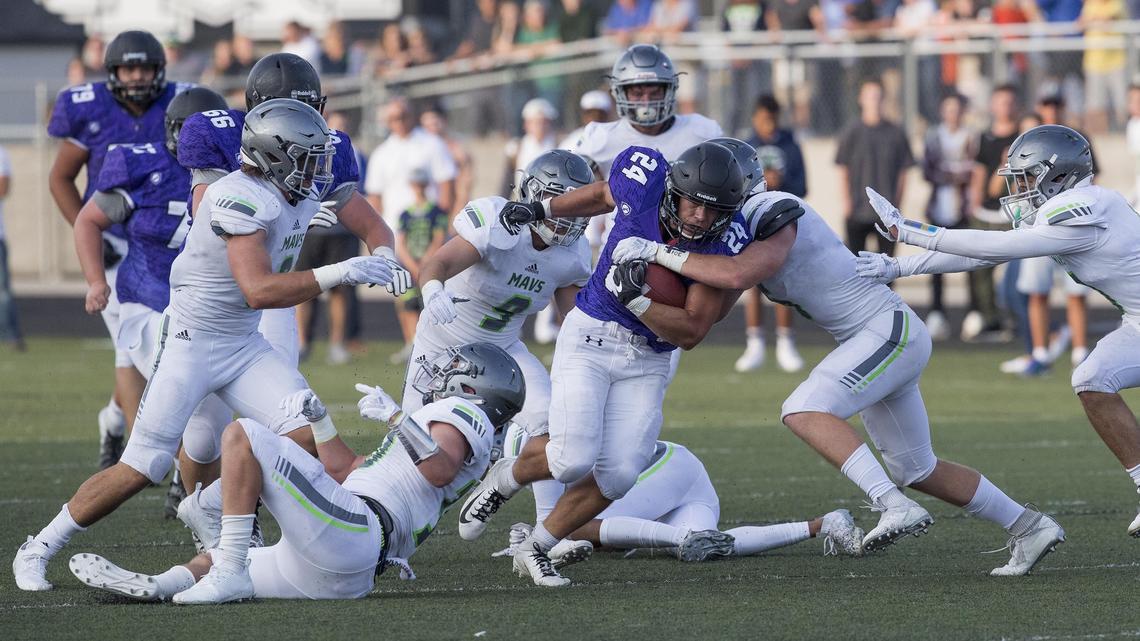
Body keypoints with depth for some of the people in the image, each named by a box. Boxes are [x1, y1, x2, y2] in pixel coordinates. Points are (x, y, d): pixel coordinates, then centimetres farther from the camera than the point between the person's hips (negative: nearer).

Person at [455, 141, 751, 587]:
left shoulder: (725, 244, -18)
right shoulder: (644, 178, -17)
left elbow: (691, 333, -17)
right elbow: (604, 194, 11)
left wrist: (635, 299, -30)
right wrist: (540, 209, 18)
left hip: (649, 361, 1)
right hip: (590, 337, -1)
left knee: (619, 474, -8)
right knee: (574, 459, -17)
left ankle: (536, 549, 15)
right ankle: (504, 479, 16)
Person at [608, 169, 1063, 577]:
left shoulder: (776, 216, -18)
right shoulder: (740, 231, 11)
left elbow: (737, 276, -32)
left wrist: (659, 254, -25)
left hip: (890, 330, -10)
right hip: (882, 341, 10)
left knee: (804, 411, -24)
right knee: (916, 471, 15)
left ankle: (894, 506, -32)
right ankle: (1030, 528, 23)